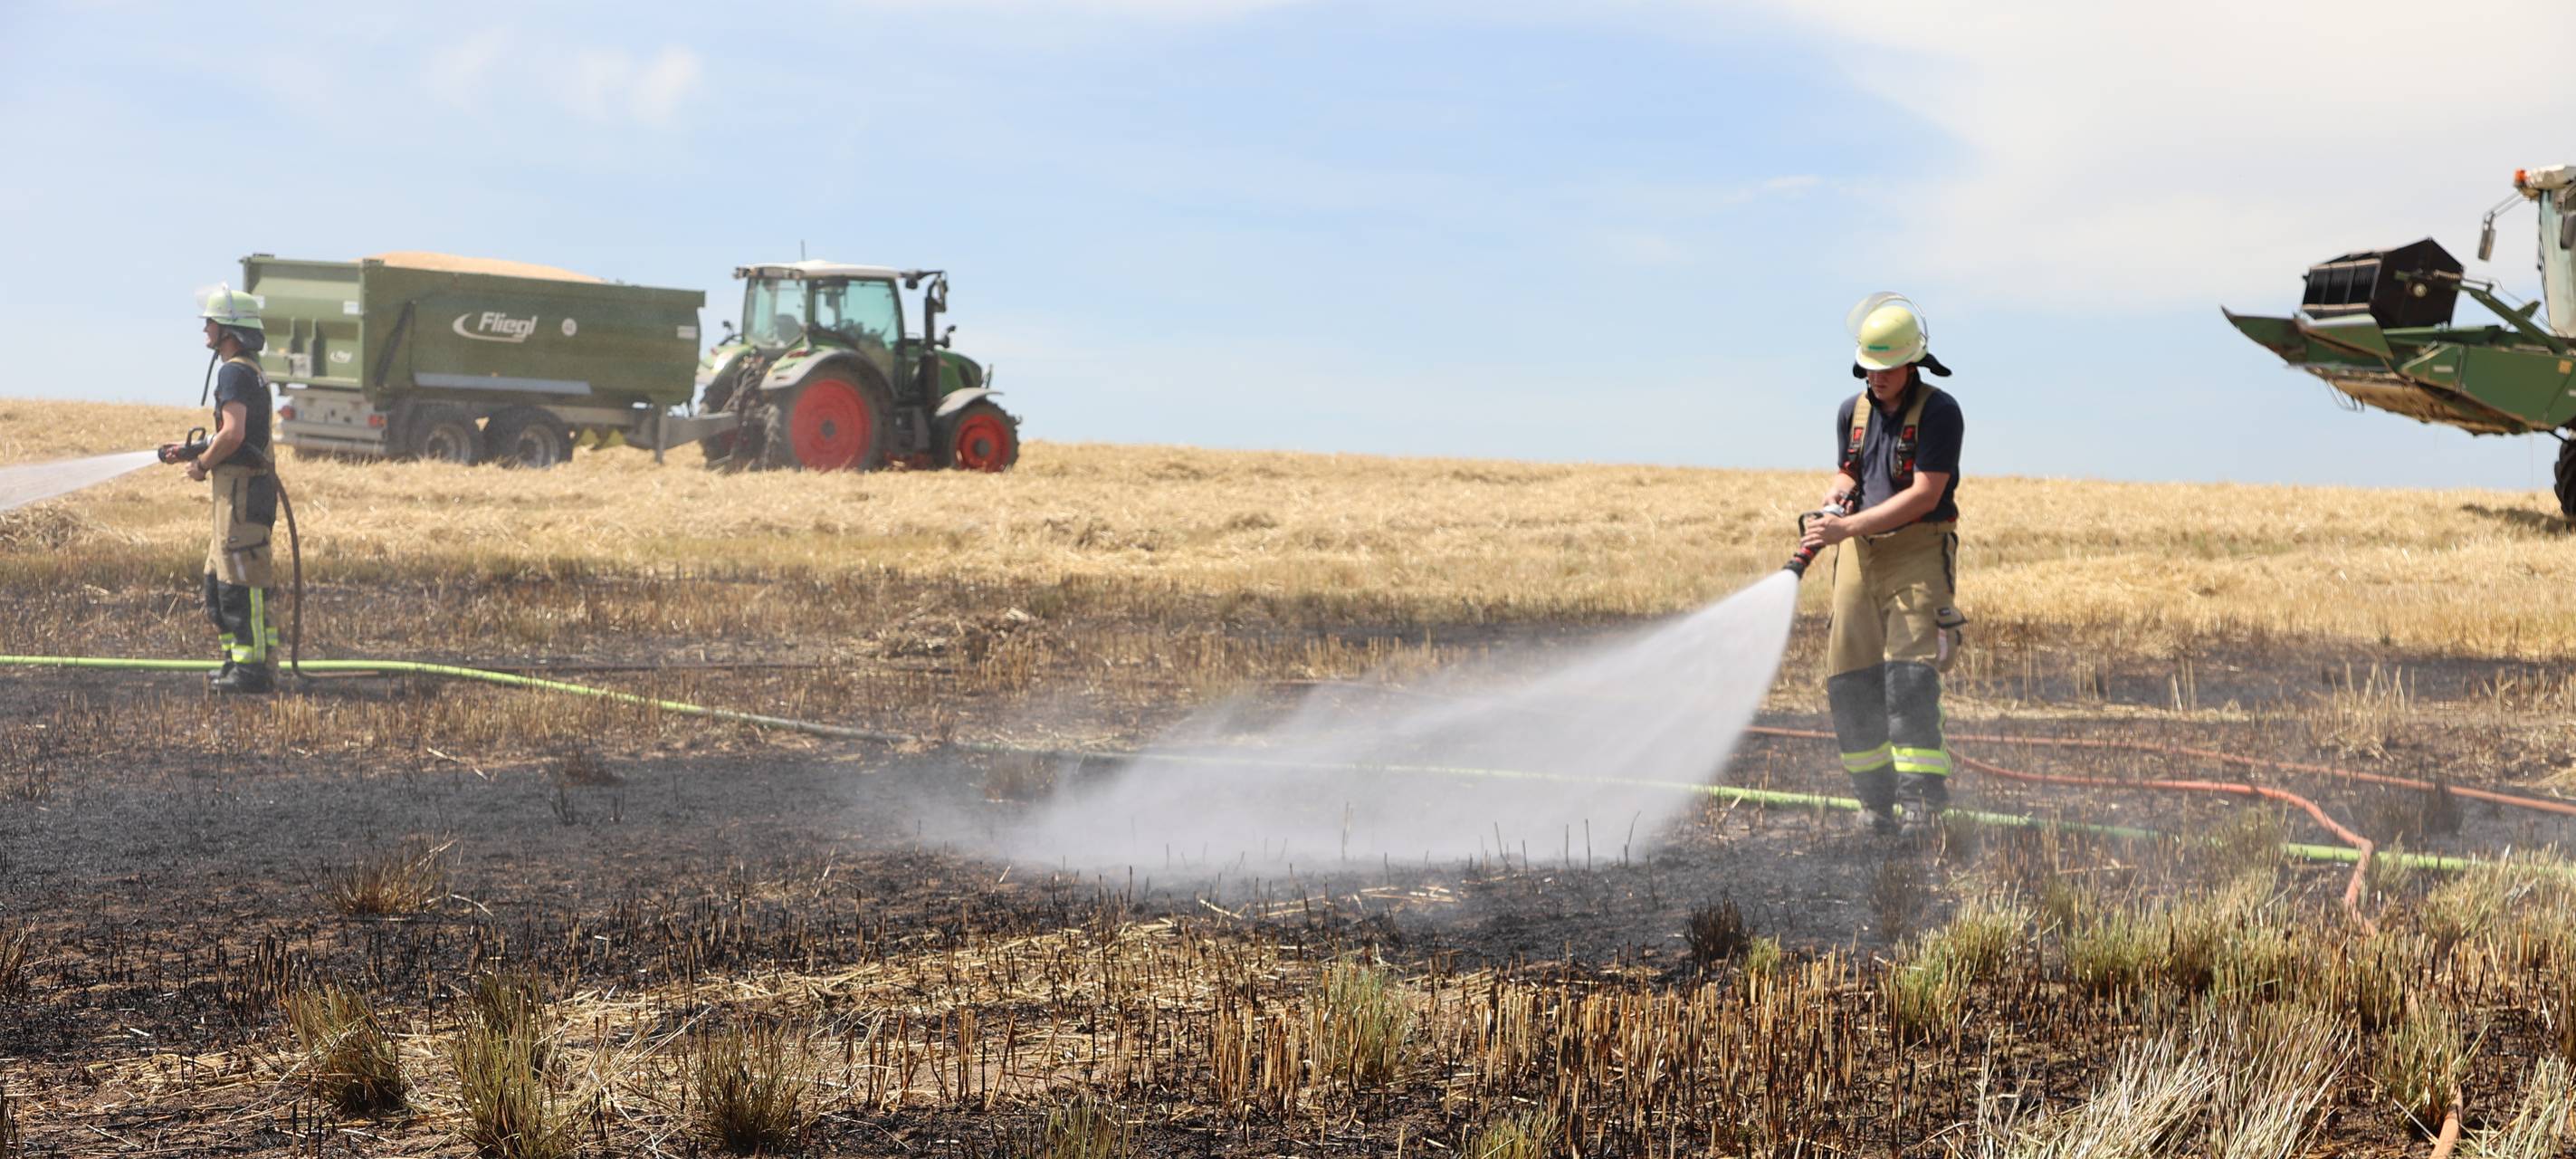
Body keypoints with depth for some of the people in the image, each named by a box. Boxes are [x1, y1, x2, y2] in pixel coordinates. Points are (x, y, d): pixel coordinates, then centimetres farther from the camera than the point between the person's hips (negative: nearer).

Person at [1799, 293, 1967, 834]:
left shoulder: (1940, 412, -9)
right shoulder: (1852, 412, 11)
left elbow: (1924, 495, -15)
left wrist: (1848, 527, -20)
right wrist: (1838, 492, 0)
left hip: (1918, 551, -6)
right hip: (1859, 553, 6)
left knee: (1909, 669, -18)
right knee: (1849, 677, 2)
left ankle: (1926, 789, -16)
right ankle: (1875, 800, 10)